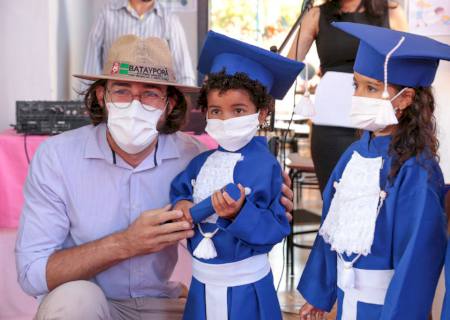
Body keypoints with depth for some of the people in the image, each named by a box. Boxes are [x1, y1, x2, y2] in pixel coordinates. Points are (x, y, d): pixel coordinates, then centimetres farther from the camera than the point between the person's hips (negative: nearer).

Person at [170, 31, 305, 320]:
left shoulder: (266, 166, -13)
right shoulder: (201, 162, 3)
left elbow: (277, 230, -15)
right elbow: (178, 191, 15)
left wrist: (241, 213, -29)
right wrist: (181, 207, -7)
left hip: (245, 287, -5)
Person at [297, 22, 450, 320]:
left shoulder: (416, 170, -21)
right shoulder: (356, 152, -1)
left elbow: (417, 258, -20)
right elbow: (333, 226, 7)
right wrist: (319, 293, 14)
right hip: (347, 294, 6)